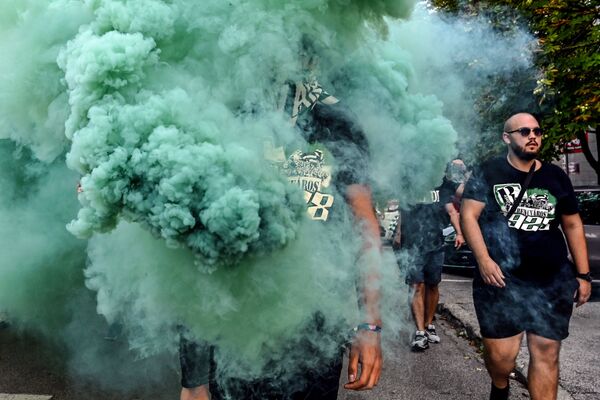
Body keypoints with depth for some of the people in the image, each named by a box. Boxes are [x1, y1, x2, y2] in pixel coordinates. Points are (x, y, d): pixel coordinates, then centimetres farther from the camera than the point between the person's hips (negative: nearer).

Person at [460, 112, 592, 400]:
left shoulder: (556, 176, 12)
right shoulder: (488, 173, 2)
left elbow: (573, 225, 17)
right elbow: (468, 215, -5)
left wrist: (583, 274, 13)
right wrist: (484, 260, -17)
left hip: (553, 280, 3)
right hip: (500, 278, -3)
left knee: (546, 353, 4)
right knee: (501, 354, -2)